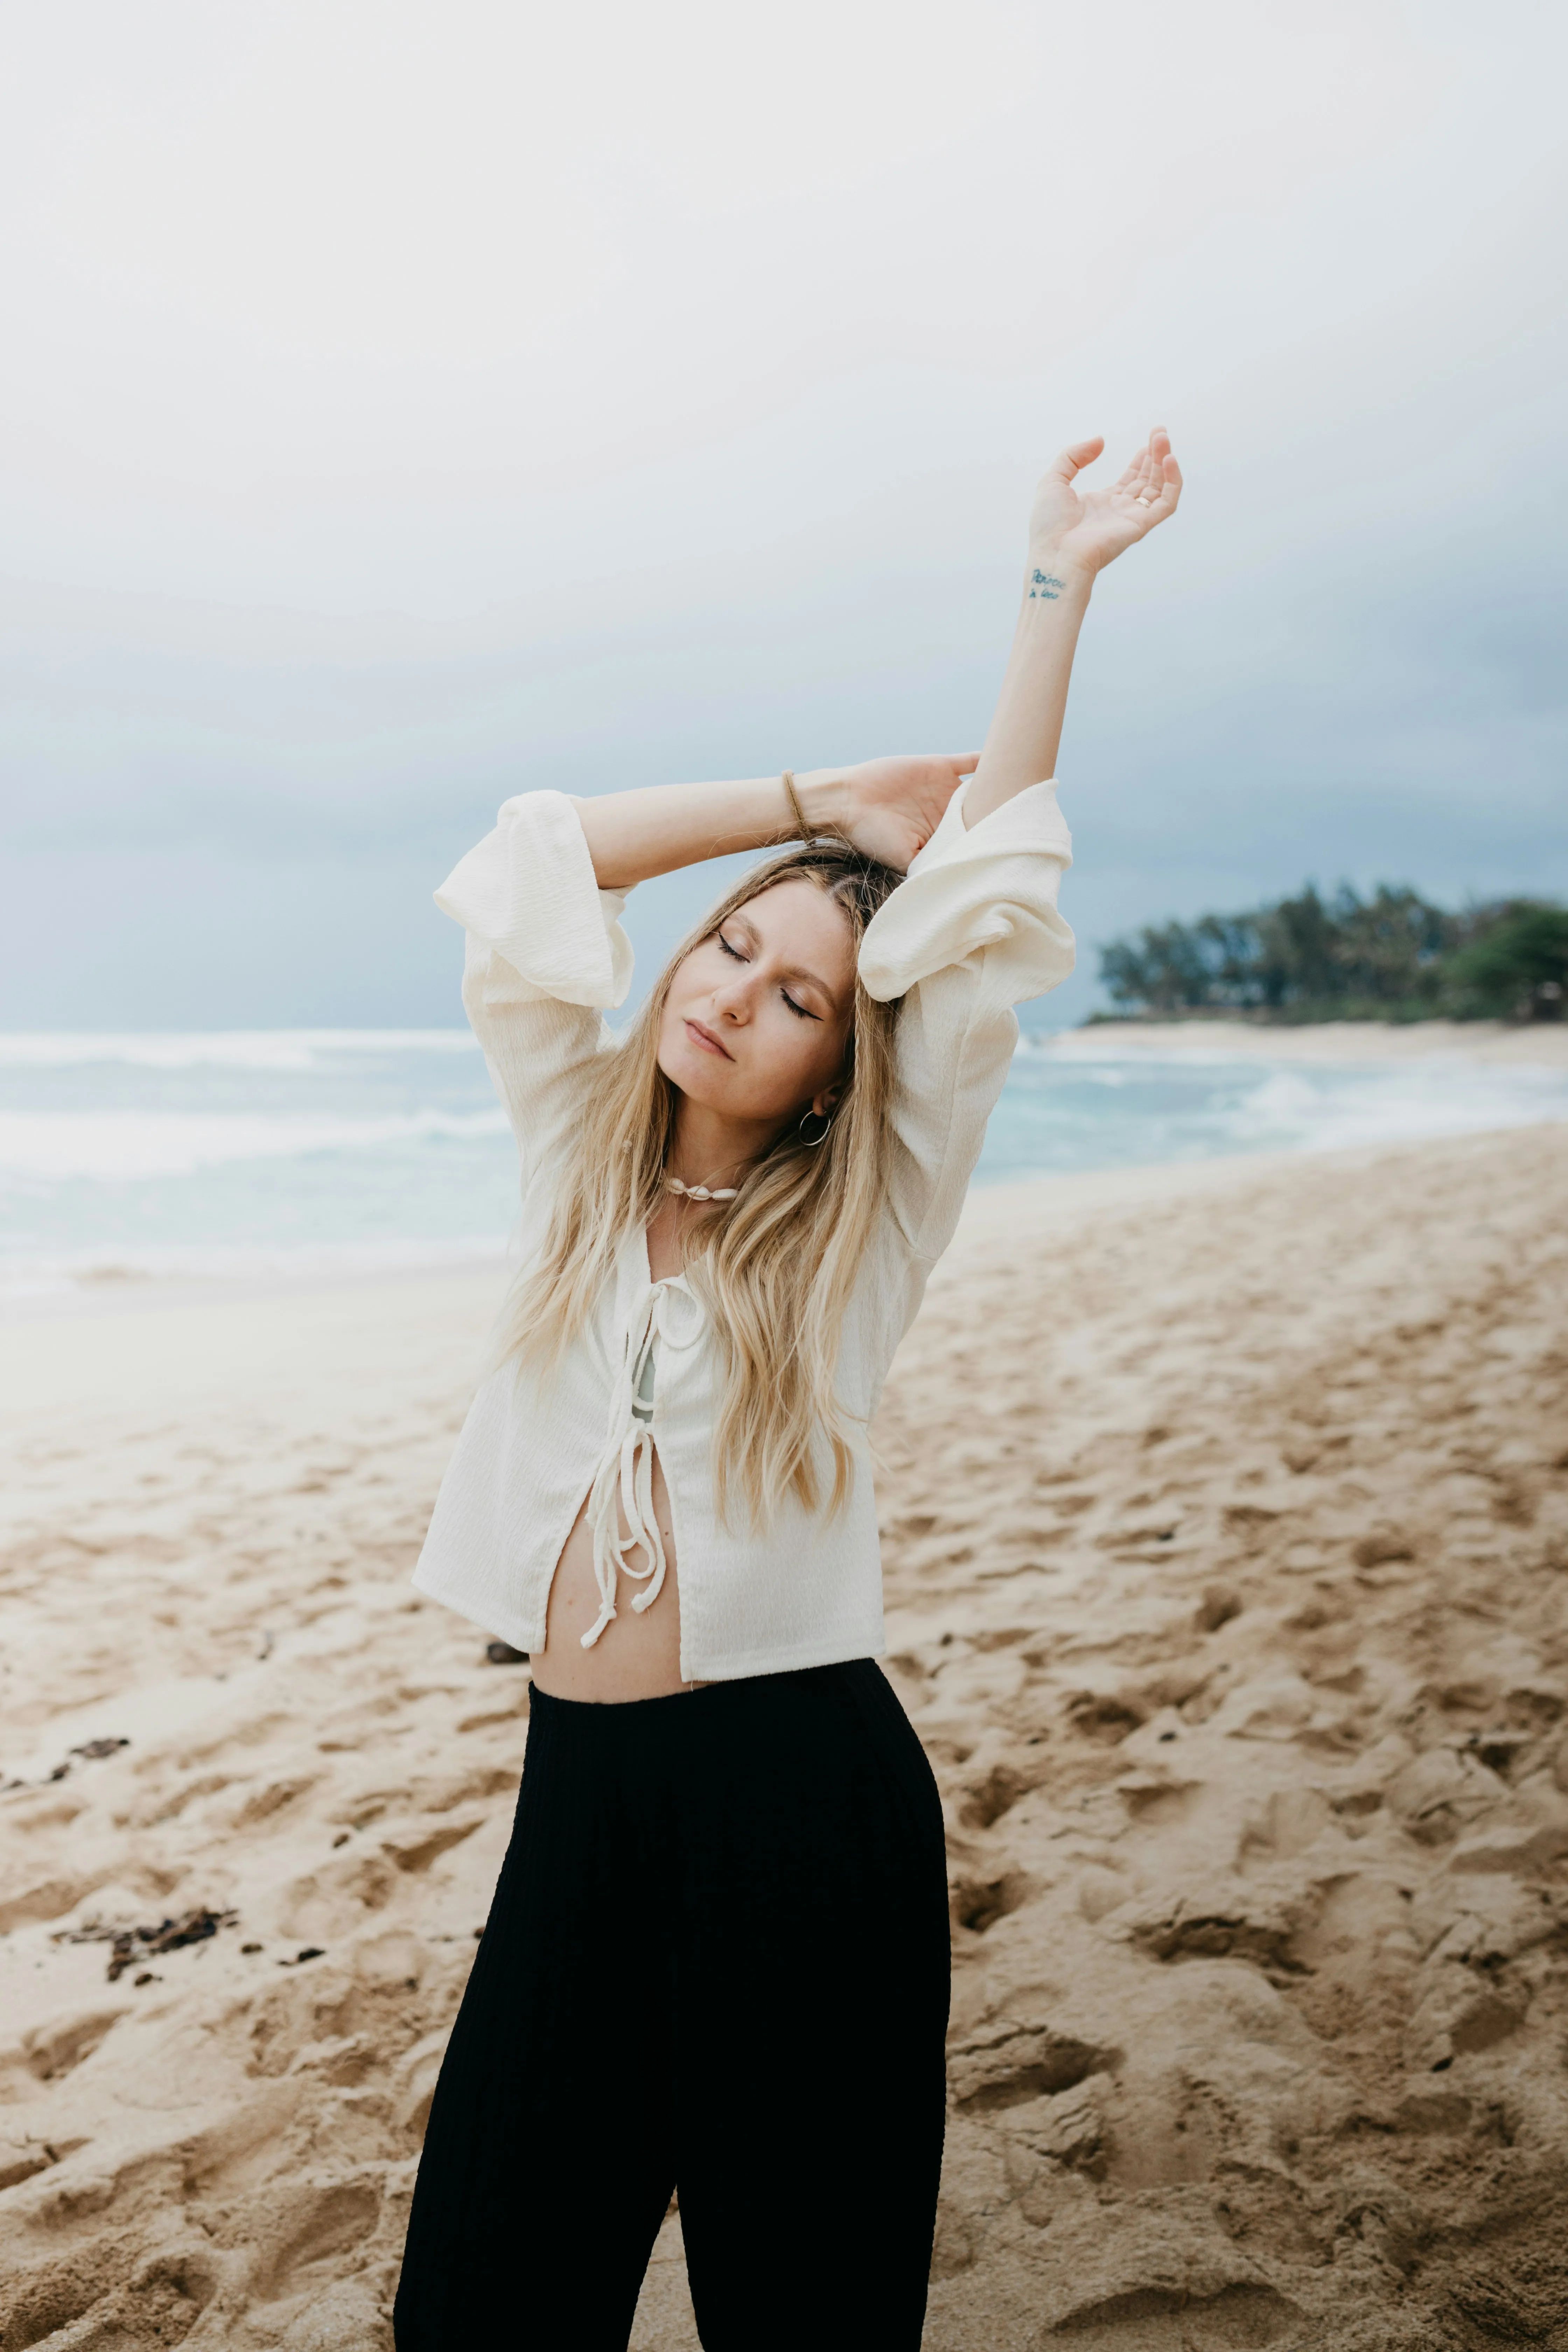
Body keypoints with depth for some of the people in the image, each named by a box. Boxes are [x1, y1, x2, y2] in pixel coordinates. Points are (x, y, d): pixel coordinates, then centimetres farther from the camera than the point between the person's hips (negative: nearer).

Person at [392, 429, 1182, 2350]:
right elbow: (537, 864, 4)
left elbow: (986, 910, -7)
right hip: (580, 1786, 4)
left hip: (801, 1792, -3)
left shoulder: (863, 1223, -2)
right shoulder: (579, 1155, 8)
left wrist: (1059, 582, -6)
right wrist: (813, 801, 5)